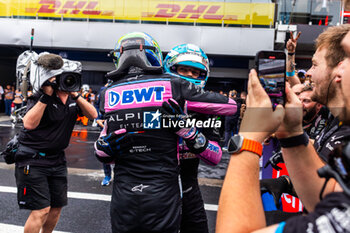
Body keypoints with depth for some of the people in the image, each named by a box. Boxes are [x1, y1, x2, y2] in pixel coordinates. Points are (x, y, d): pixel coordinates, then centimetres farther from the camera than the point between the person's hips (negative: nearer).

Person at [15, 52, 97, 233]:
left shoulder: (71, 97, 3)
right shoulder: (41, 96, -16)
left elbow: (92, 115, -4)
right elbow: (29, 124, -30)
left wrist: (75, 94, -15)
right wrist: (46, 96, -32)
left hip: (57, 159, 7)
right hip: (33, 159, -7)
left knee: (57, 206, 14)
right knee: (41, 210, -10)